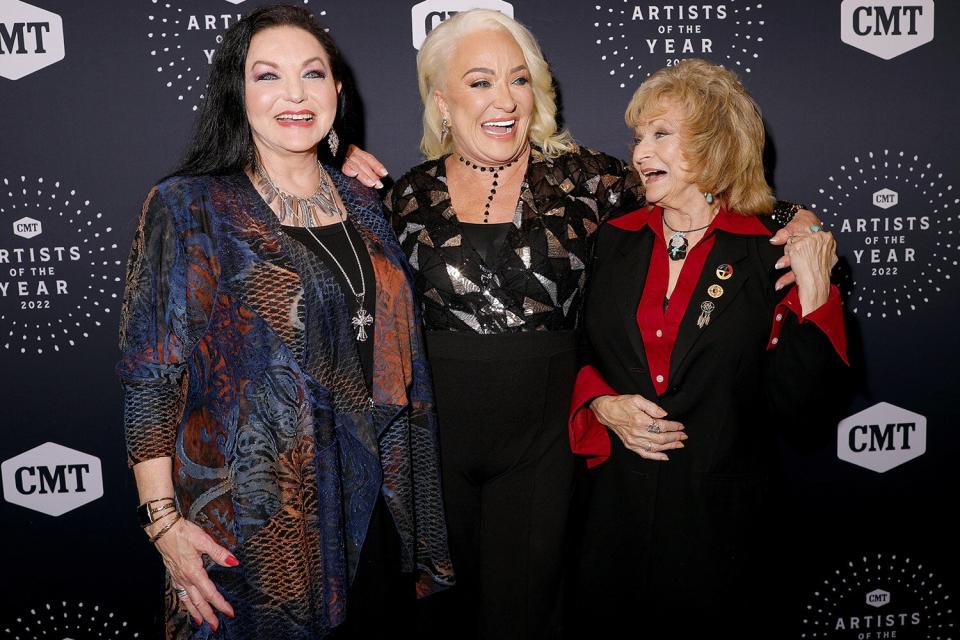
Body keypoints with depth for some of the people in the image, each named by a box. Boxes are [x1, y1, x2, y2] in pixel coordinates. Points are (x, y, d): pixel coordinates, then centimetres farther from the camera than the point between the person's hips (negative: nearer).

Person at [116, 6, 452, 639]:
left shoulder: (363, 204, 7)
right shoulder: (187, 208, -7)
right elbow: (148, 374, -8)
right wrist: (163, 519, -13)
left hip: (373, 502, 5)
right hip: (252, 518, -4)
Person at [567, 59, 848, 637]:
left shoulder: (771, 255, -6)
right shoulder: (614, 242, 3)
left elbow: (796, 404, -10)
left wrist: (814, 296, -18)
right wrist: (603, 406, -8)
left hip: (721, 512, -2)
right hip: (617, 503, 3)